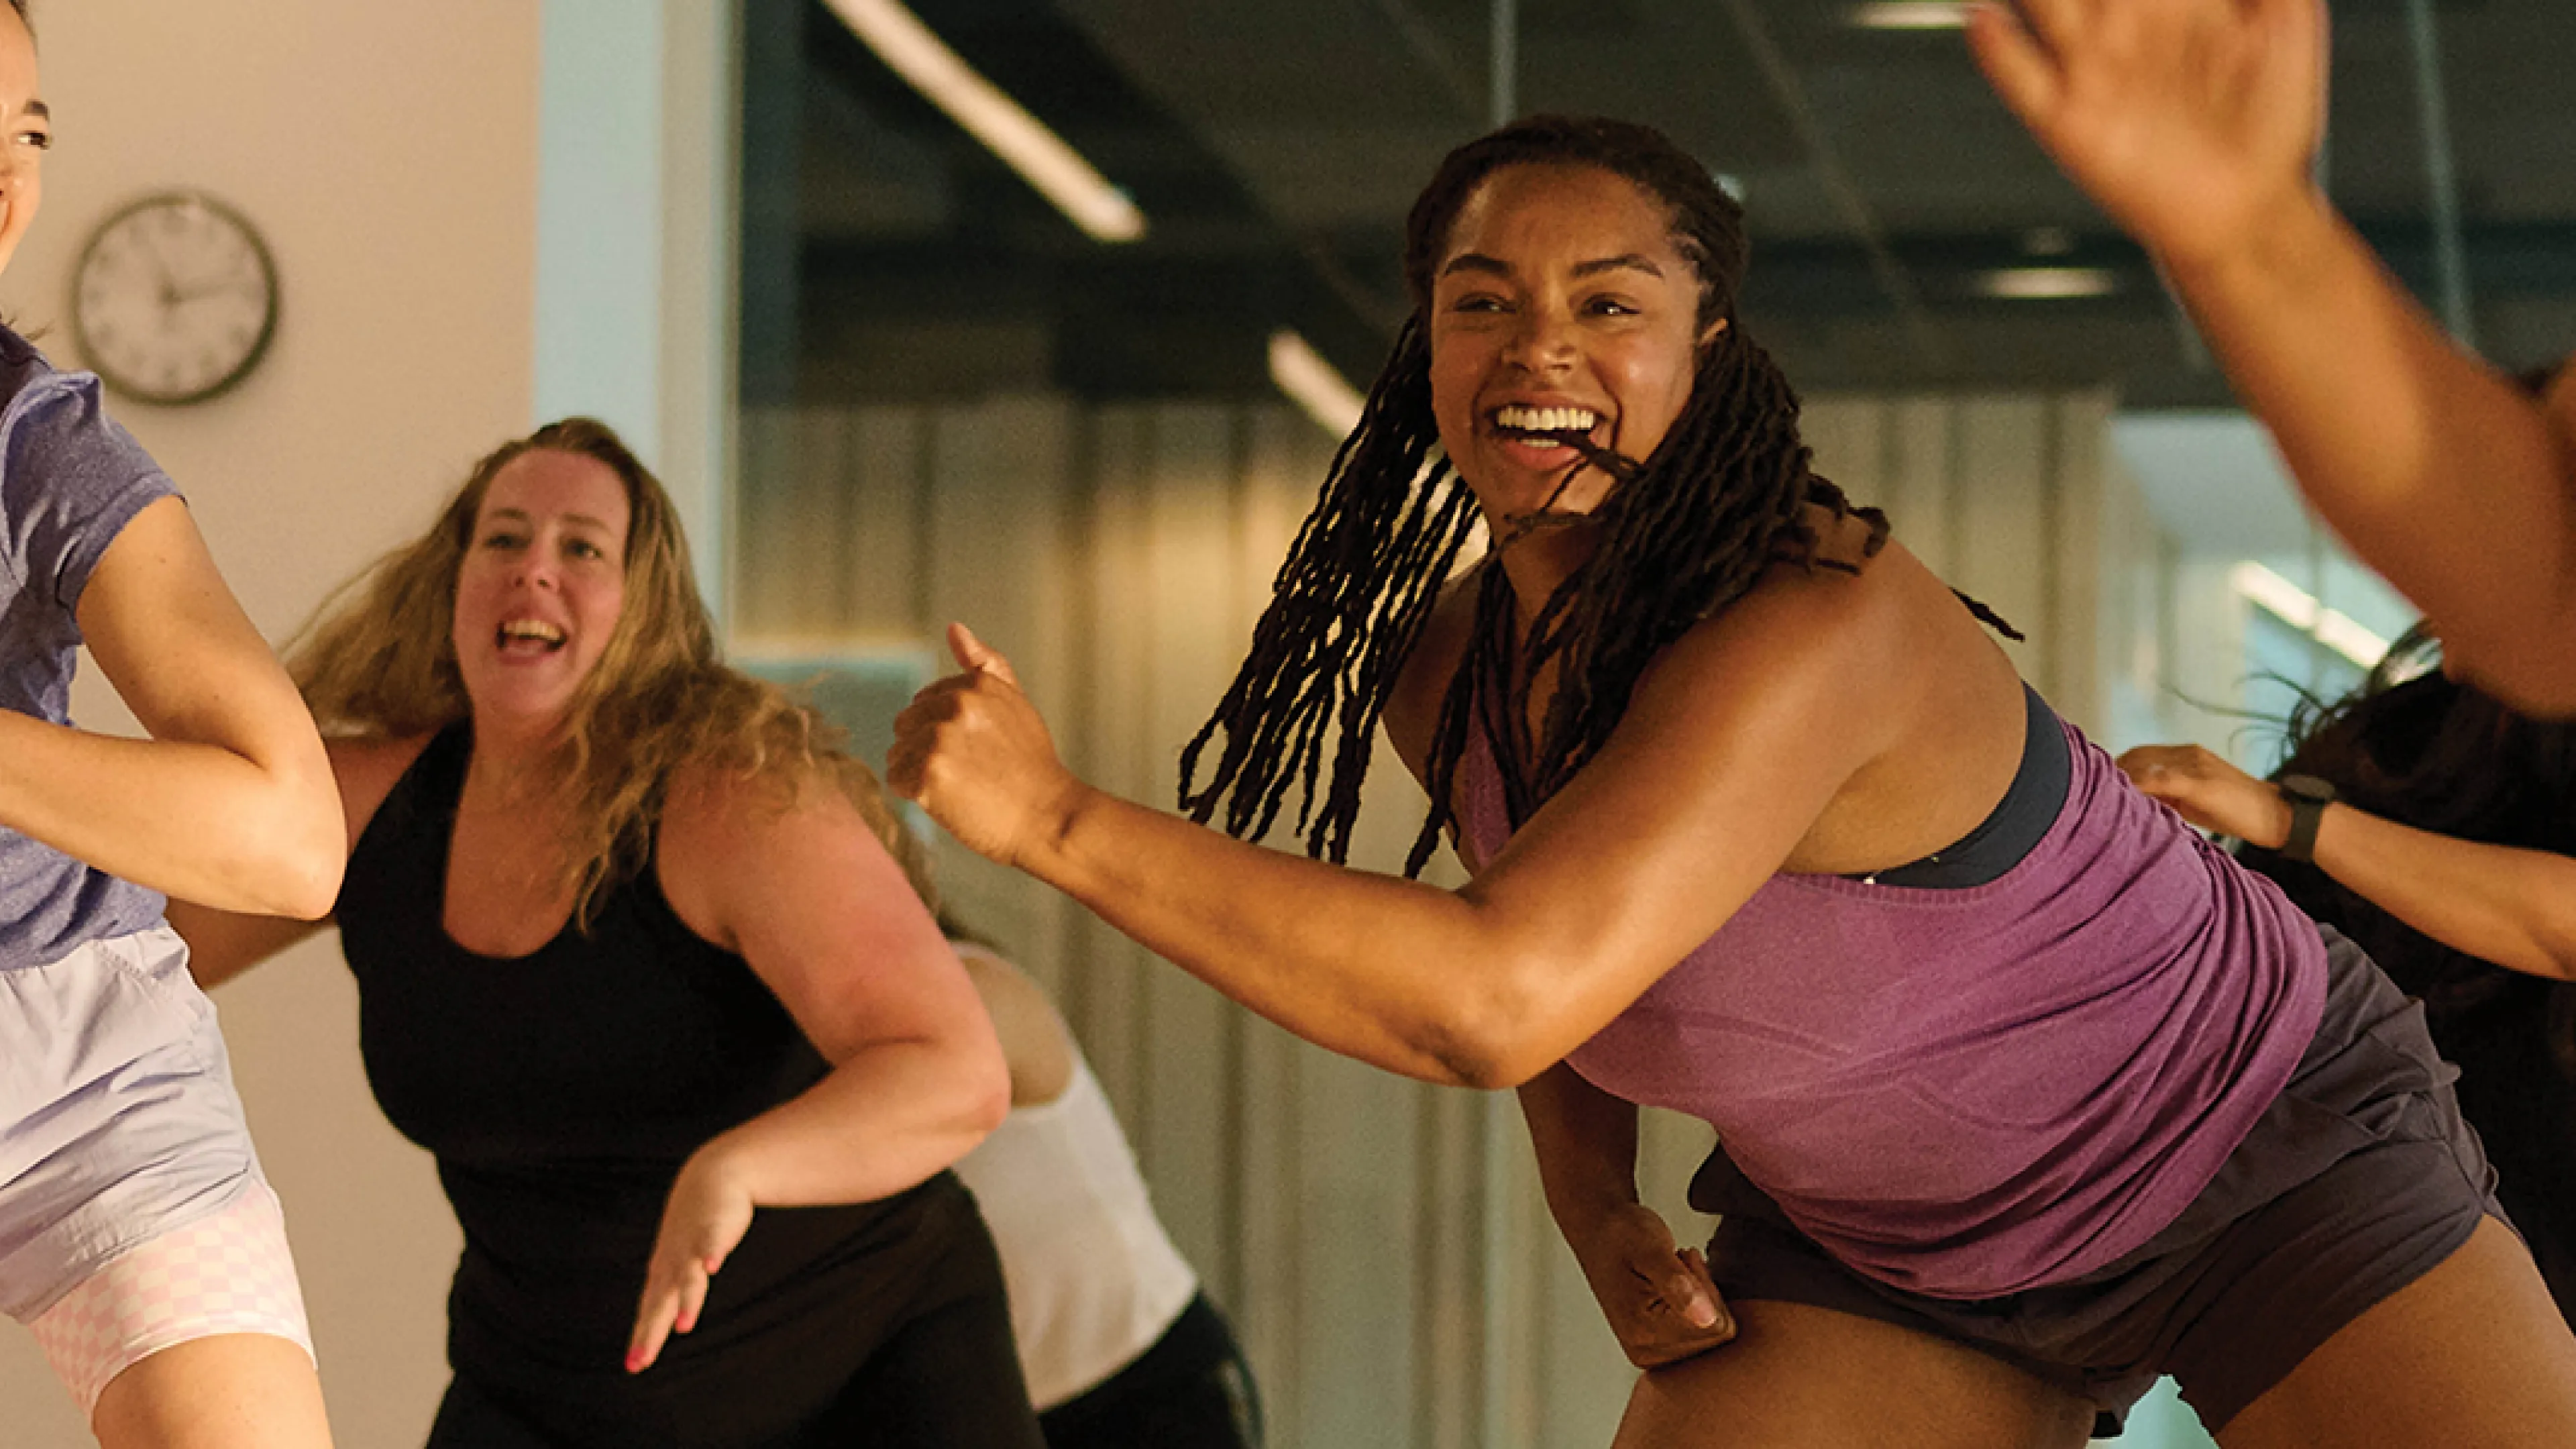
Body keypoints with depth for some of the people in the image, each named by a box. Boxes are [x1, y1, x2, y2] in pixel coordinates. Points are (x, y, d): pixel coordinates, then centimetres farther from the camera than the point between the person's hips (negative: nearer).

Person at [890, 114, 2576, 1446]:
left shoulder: (1817, 622, -33)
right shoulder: (1438, 674, -9)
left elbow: (1500, 994, -44)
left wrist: (1061, 823, -40)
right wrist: (1597, 1213, -5)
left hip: (2268, 1154, -6)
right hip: (1883, 1250, 6)